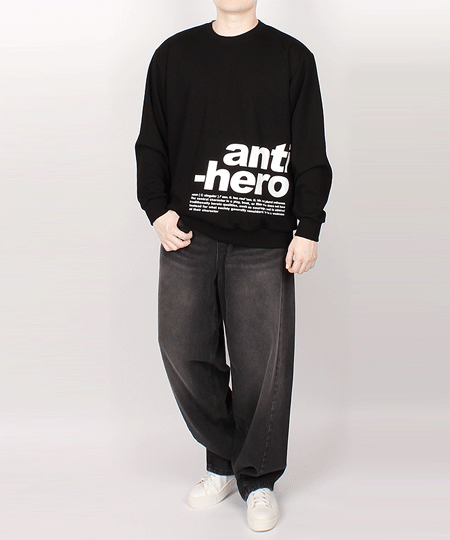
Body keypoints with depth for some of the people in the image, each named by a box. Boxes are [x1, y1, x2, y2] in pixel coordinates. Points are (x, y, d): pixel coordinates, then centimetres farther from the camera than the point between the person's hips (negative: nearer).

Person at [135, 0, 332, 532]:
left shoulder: (292, 58, 7)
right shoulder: (174, 54, 13)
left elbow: (312, 154, 5)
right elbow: (151, 143, 13)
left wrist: (308, 229, -2)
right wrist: (158, 209, 0)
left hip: (264, 244, -2)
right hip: (188, 234, 2)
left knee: (262, 360, 0)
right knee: (183, 350, 1)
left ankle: (258, 479, 19)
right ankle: (223, 461, 24)